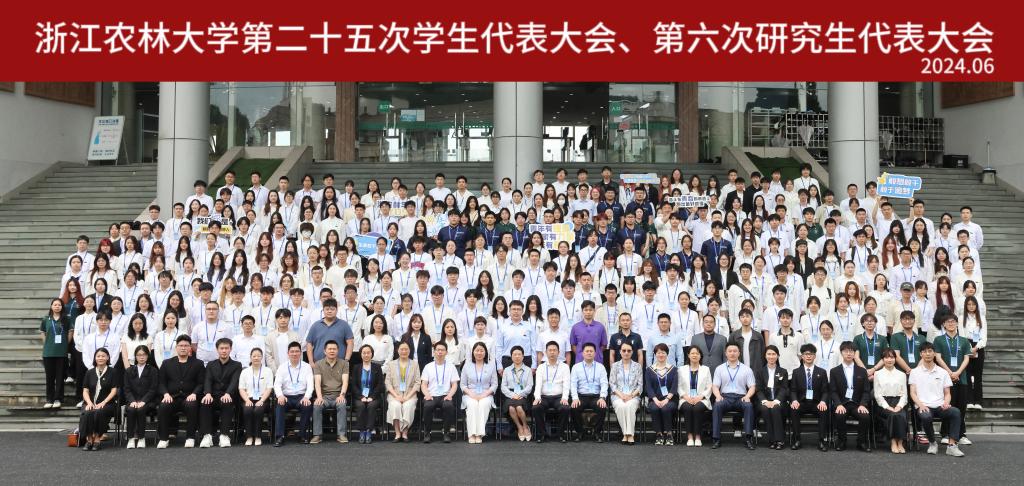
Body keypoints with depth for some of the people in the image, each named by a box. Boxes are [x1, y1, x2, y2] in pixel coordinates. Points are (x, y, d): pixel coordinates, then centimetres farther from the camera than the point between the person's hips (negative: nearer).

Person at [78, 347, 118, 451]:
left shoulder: (112, 372, 7)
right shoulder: (89, 373, 15)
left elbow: (114, 391, 0)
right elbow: (85, 391, 9)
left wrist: (103, 403, -13)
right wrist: (89, 403, -10)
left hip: (106, 403, -2)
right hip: (90, 403, 2)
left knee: (99, 412, -35)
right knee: (87, 413, -32)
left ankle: (97, 439, -24)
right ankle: (89, 440, -23)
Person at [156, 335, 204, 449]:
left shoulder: (198, 364, 15)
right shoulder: (167, 363, 20)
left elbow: (201, 383, 6)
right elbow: (161, 383, 12)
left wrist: (194, 393, -12)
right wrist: (165, 394, -7)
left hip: (189, 398, -1)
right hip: (171, 398, 1)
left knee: (192, 406, -35)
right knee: (163, 407, -31)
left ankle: (190, 438, -24)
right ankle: (163, 438, -18)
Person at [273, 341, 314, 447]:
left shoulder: (307, 367, 8)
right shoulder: (282, 367, 9)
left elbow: (310, 384, -2)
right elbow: (277, 384, -1)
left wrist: (306, 397, -22)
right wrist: (280, 395, -23)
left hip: (301, 397, -1)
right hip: (286, 397, 1)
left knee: (307, 406, -32)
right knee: (279, 406, -31)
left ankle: (304, 435, -15)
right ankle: (279, 437, -30)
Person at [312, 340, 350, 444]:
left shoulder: (344, 364, 10)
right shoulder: (318, 364, 10)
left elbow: (345, 381, -1)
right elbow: (317, 382, -3)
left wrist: (342, 395, -19)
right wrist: (319, 396, -20)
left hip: (338, 396, 0)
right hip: (324, 396, 0)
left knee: (342, 405, -33)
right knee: (316, 405, -31)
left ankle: (342, 435, -29)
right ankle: (317, 435, -25)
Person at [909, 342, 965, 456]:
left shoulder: (942, 372, 15)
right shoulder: (915, 372, 11)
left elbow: (947, 393, 14)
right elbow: (913, 393, 4)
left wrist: (946, 403, -9)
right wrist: (920, 404, -15)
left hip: (939, 406, 2)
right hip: (924, 407, -2)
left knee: (955, 411, -31)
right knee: (926, 416, -37)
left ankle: (952, 445, -29)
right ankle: (932, 443, -10)